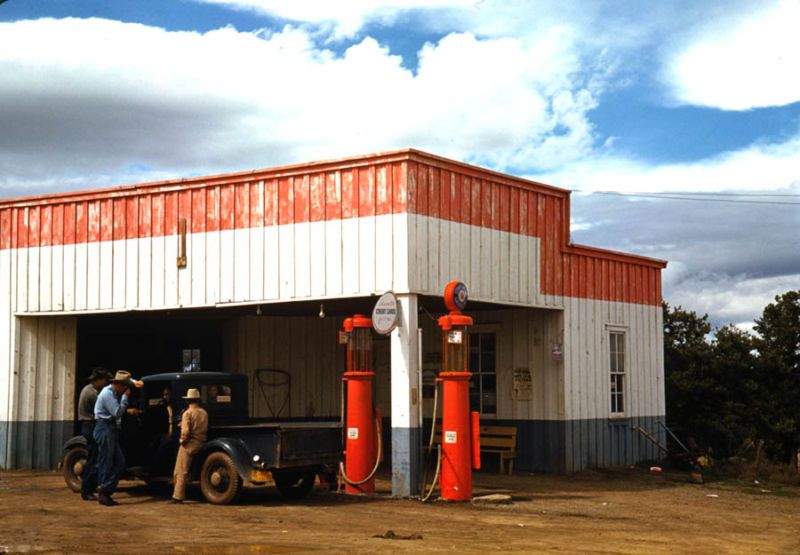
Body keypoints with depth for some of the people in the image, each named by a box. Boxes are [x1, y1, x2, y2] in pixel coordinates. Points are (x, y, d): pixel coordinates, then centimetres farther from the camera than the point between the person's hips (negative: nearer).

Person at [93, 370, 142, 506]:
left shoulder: (115, 392, 15)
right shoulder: (108, 394, -14)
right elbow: (117, 413, -17)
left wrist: (134, 382, 16)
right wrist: (125, 396, -12)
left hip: (112, 429, 10)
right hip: (105, 428, -10)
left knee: (120, 463, 6)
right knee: (106, 463, -9)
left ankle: (106, 492, 7)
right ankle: (103, 493, -6)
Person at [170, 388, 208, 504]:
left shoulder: (187, 413, -10)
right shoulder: (204, 413, 7)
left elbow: (185, 431, -19)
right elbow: (206, 429, 10)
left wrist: (182, 440, -4)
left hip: (189, 444, -6)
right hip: (201, 444, 6)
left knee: (181, 472, -1)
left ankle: (178, 496, -4)